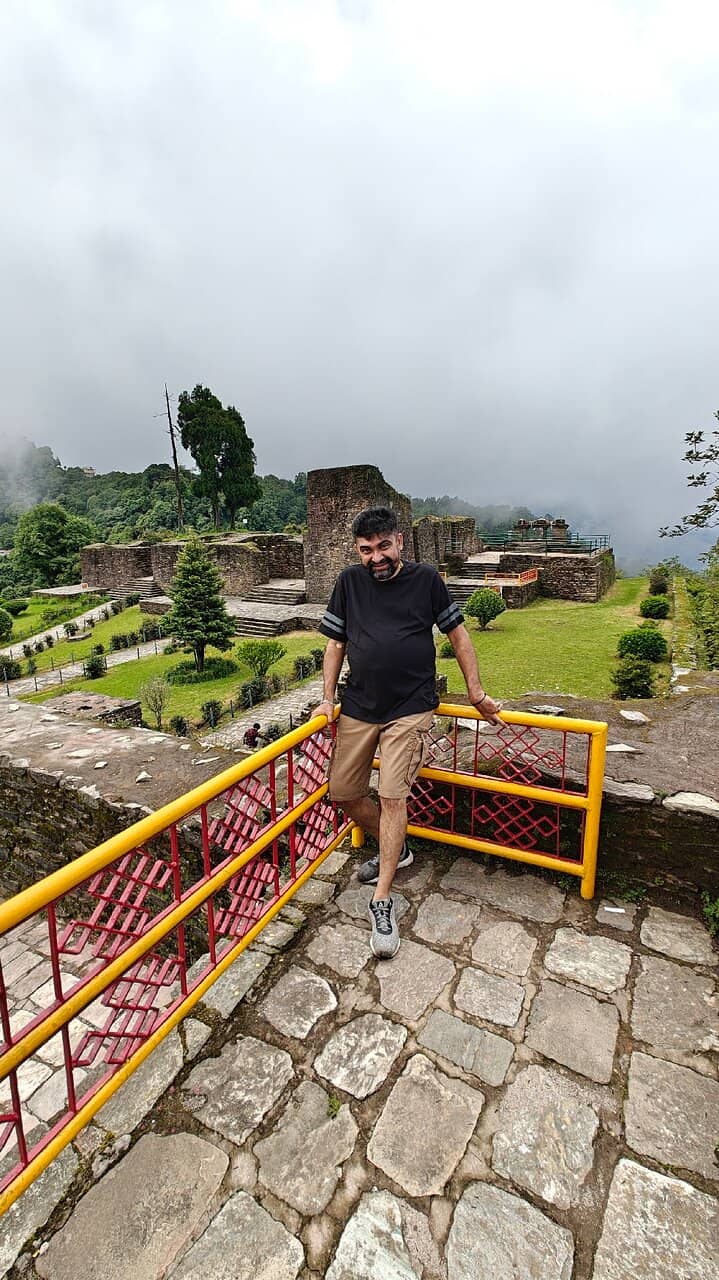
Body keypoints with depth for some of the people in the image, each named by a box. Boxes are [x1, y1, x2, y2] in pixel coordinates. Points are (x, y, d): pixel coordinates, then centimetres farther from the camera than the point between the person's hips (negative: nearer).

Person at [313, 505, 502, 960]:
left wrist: (477, 693, 5)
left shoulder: (426, 578, -3)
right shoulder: (350, 582, 2)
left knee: (392, 796, -9)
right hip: (358, 708, 4)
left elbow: (458, 634, 4)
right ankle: (395, 849, 35)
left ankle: (382, 901, 7)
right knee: (343, 792, 9)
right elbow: (336, 643, 9)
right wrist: (327, 699, 3)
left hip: (410, 710, -4)